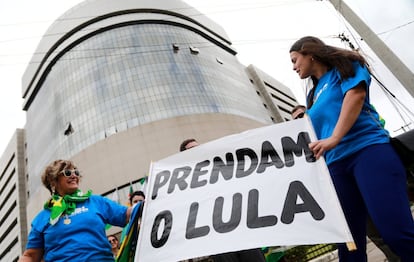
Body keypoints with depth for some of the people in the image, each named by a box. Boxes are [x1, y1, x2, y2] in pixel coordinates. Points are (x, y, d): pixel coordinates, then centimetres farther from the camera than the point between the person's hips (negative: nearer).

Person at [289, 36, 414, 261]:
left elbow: (356, 94, -9)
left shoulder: (343, 65, 12)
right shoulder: (313, 96, 28)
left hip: (367, 150, -6)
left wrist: (334, 138, -19)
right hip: (336, 164, 6)